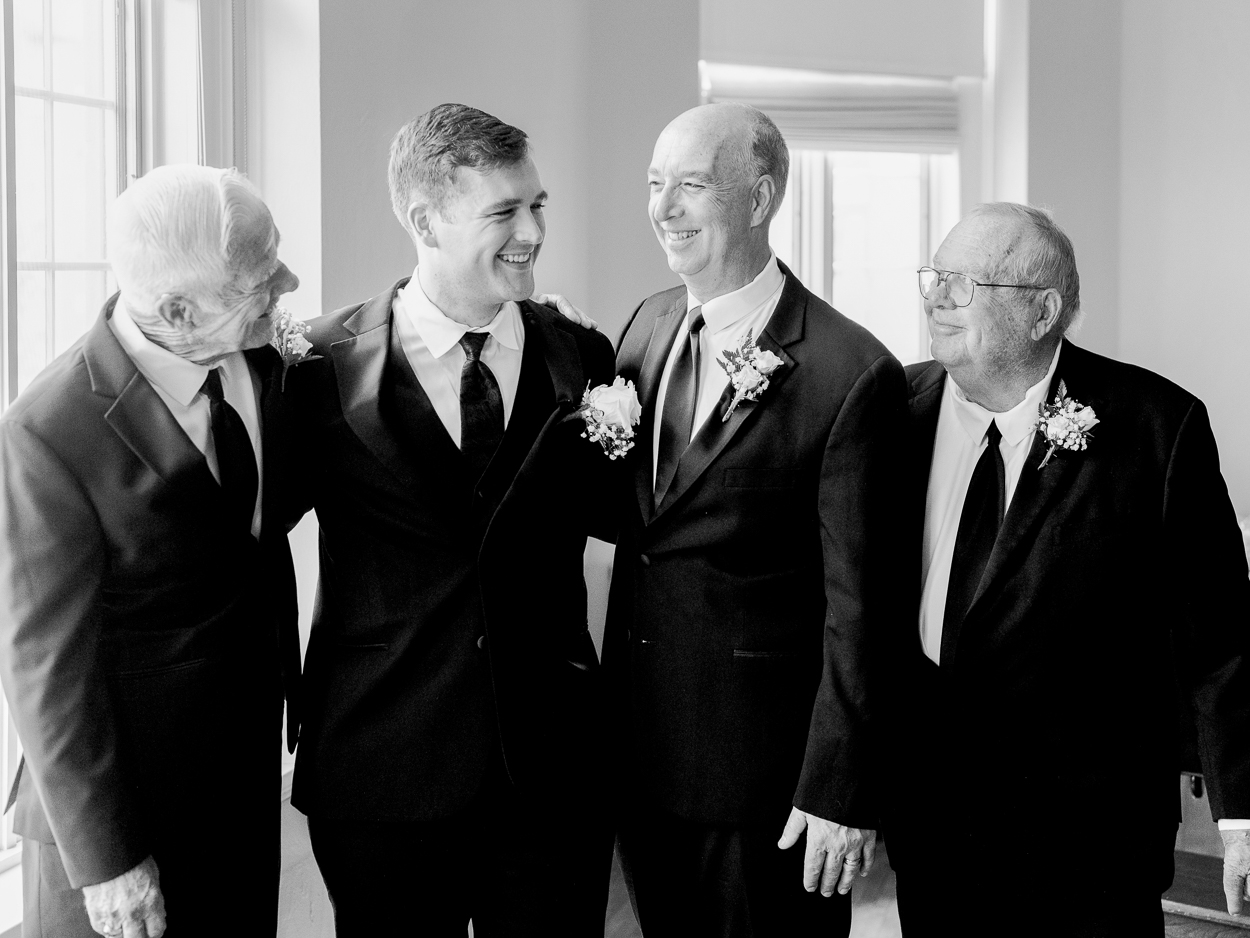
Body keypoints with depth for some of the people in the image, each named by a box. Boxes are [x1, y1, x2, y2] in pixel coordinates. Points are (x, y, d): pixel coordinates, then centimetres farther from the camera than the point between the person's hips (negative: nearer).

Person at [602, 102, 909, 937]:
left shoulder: (851, 373, -16)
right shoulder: (651, 325, 6)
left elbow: (856, 609, -15)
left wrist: (839, 791, -14)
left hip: (762, 774, -6)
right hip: (640, 750, 6)